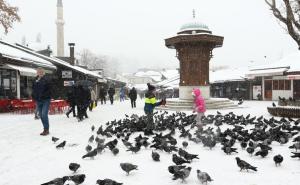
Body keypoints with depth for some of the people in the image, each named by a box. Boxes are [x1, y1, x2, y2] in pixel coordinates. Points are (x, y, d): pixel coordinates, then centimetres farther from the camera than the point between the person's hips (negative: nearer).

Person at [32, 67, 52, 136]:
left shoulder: (47, 79, -7)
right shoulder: (35, 80, 11)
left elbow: (49, 89, -11)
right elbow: (33, 89, 18)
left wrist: (44, 96, -18)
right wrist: (34, 97, 5)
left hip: (46, 100, -6)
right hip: (38, 100, 6)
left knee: (44, 114, -13)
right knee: (41, 115, 10)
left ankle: (46, 129, -3)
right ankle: (46, 129, 20)